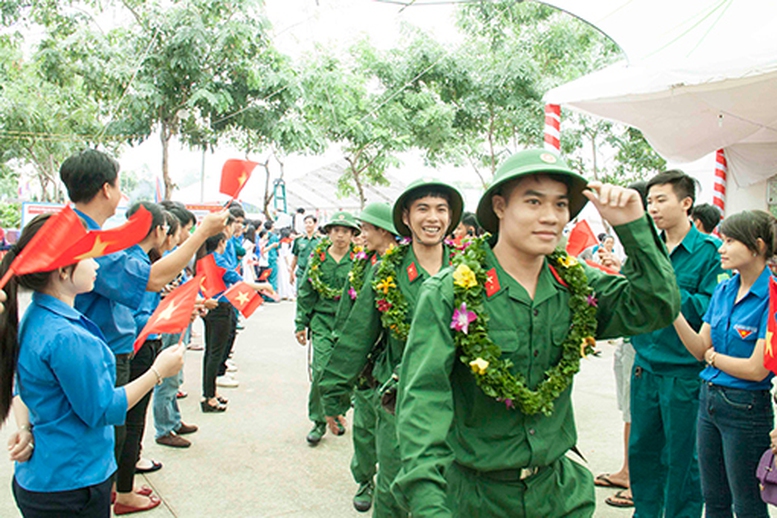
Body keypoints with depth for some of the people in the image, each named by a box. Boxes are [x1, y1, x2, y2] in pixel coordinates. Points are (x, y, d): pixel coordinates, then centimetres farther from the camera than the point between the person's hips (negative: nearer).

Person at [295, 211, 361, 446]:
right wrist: (300, 324, 8)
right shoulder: (318, 259, 5)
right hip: (323, 322, 1)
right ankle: (319, 422, 7)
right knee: (320, 371, -7)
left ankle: (338, 413, 28)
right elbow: (305, 293, 10)